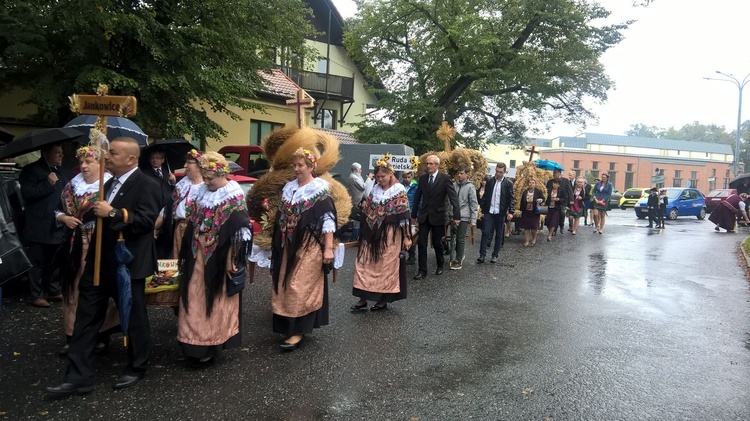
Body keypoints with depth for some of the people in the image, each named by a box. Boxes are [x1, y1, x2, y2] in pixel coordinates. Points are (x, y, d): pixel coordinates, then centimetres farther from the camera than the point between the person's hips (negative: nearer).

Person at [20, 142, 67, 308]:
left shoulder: (58, 171, 17)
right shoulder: (31, 170, -5)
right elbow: (26, 193, -17)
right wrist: (48, 183, -21)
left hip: (57, 226, 7)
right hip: (39, 228, -7)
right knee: (37, 263, 0)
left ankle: (54, 291, 24)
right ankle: (36, 295, 7)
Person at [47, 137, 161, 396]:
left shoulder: (146, 185, -12)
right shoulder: (109, 184, 15)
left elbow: (147, 221, -24)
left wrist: (113, 213, -25)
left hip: (127, 265, -8)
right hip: (99, 263, 8)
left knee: (134, 318, 8)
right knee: (86, 319, 7)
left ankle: (137, 368, 27)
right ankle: (78, 377, 13)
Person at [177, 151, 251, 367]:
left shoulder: (234, 198, -13)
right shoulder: (201, 193, 6)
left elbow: (237, 233, -14)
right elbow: (192, 225, 12)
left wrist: (230, 260, -15)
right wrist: (188, 253, 12)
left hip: (219, 258, -6)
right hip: (198, 257, 6)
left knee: (215, 301, 6)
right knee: (194, 299, 9)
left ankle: (210, 345, 18)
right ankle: (195, 343, 22)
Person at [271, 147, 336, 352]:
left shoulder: (320, 189, -9)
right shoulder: (288, 188, 12)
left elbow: (328, 220, -13)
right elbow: (281, 217, 17)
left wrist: (329, 248, -19)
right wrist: (277, 245, 16)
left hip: (309, 245, -7)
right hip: (289, 245, 7)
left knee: (301, 288, -6)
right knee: (286, 286, 10)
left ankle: (298, 331, 2)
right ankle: (289, 326, 24)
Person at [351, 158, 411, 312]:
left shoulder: (399, 190, -7)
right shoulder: (375, 190, 9)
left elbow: (404, 215, -11)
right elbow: (366, 212, 13)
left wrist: (407, 236, -14)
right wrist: (364, 232, 13)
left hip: (390, 234, -5)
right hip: (372, 233, 5)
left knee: (386, 266, 4)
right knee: (364, 263, 3)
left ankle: (383, 299, 17)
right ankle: (363, 299, 10)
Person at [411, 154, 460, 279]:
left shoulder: (445, 178, -9)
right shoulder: (423, 178, 4)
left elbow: (453, 197, -14)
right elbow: (417, 197, 10)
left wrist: (456, 215, -22)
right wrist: (414, 214, 11)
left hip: (437, 216, -3)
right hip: (424, 216, 3)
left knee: (437, 243, 9)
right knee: (421, 243, -2)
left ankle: (440, 265, 32)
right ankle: (422, 270, 6)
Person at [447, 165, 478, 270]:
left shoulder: (470, 187, -5)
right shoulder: (454, 185, 6)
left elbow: (474, 204, -5)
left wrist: (473, 219, -8)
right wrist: (449, 213, 12)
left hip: (464, 217, -4)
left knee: (460, 239, 2)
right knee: (453, 238, 6)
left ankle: (458, 261, 10)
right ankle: (454, 258, 20)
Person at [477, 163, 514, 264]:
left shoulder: (508, 183, -2)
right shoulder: (490, 181, 6)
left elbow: (511, 199, -3)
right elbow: (485, 196, 9)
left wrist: (511, 212, -13)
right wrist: (482, 209, 5)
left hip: (500, 213, -1)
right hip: (489, 212, 1)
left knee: (499, 235, 7)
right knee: (486, 233, -4)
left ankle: (495, 255, 17)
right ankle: (482, 255, -2)